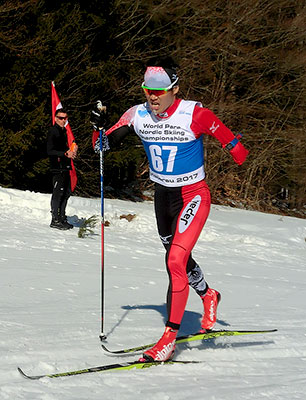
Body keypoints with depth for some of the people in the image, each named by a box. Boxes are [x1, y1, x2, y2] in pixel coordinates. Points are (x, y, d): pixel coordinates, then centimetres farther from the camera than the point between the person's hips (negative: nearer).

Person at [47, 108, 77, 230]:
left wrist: (72, 151, 8)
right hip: (57, 167, -9)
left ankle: (62, 218, 20)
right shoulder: (53, 131, -9)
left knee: (66, 192, 12)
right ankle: (55, 220, -4)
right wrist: (66, 154, -20)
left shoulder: (63, 131, 19)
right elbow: (50, 151, -16)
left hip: (65, 167, 9)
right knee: (58, 192, -8)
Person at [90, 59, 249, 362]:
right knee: (178, 258, 23)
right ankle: (208, 296, 53)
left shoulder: (194, 115, -20)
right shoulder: (138, 116, -7)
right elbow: (104, 146, -3)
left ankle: (169, 338, -14)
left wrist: (236, 149, -23)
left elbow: (228, 139, -8)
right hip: (162, 197, 6)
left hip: (192, 197, -6)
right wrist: (99, 128, -18)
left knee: (175, 261, -20)